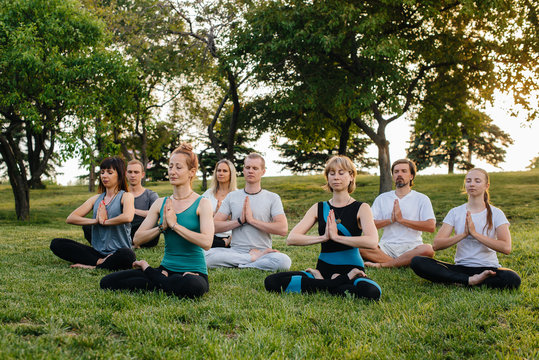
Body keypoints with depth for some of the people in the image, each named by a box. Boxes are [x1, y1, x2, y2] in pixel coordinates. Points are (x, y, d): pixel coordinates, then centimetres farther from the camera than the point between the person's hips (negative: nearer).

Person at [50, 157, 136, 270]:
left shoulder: (125, 196, 1)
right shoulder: (96, 199, 16)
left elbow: (127, 217, -23)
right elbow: (70, 218, 6)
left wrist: (104, 221, -8)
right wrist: (96, 221, -9)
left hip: (118, 251, -5)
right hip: (97, 251, 6)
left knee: (127, 255, -42)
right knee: (56, 244, -10)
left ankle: (92, 266, -18)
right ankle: (100, 262, -18)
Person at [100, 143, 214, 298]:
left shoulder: (202, 203, -5)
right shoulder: (161, 204, 9)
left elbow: (206, 242, -20)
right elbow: (137, 239, 5)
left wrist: (174, 224, -16)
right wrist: (162, 227, -11)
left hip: (193, 272, -4)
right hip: (166, 269, 4)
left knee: (193, 287, -43)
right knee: (107, 282, -11)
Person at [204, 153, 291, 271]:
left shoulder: (273, 198, 7)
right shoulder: (232, 196, 13)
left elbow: (283, 229, -9)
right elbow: (214, 226, 4)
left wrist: (252, 220, -10)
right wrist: (239, 221, -9)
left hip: (263, 251, -1)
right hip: (235, 251, 2)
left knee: (284, 261, -35)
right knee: (209, 255, -30)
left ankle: (238, 266, -19)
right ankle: (254, 258, -18)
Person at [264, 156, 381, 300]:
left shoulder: (361, 208, 1)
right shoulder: (319, 208, 10)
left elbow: (372, 241, -18)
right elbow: (291, 238, -1)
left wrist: (336, 236, -18)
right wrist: (323, 237, -14)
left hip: (351, 270, -3)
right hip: (323, 269, 3)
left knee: (372, 292, -39)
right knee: (271, 282, -18)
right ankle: (337, 283, -14)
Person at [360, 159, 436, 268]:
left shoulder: (421, 199, 9)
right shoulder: (382, 198, 16)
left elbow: (431, 226, -5)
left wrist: (401, 219, -9)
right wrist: (391, 220, -8)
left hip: (411, 246, -1)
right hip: (386, 246, 1)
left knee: (428, 250, -37)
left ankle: (382, 264, -28)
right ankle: (403, 263, -26)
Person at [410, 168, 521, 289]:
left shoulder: (496, 213, 2)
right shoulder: (455, 212, 7)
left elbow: (506, 247, -14)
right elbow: (437, 244, -5)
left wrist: (475, 233, -17)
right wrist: (464, 234, -17)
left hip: (488, 268, -1)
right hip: (460, 268, 2)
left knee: (513, 279, -36)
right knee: (417, 262, -21)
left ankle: (458, 282, -18)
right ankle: (471, 281, -22)